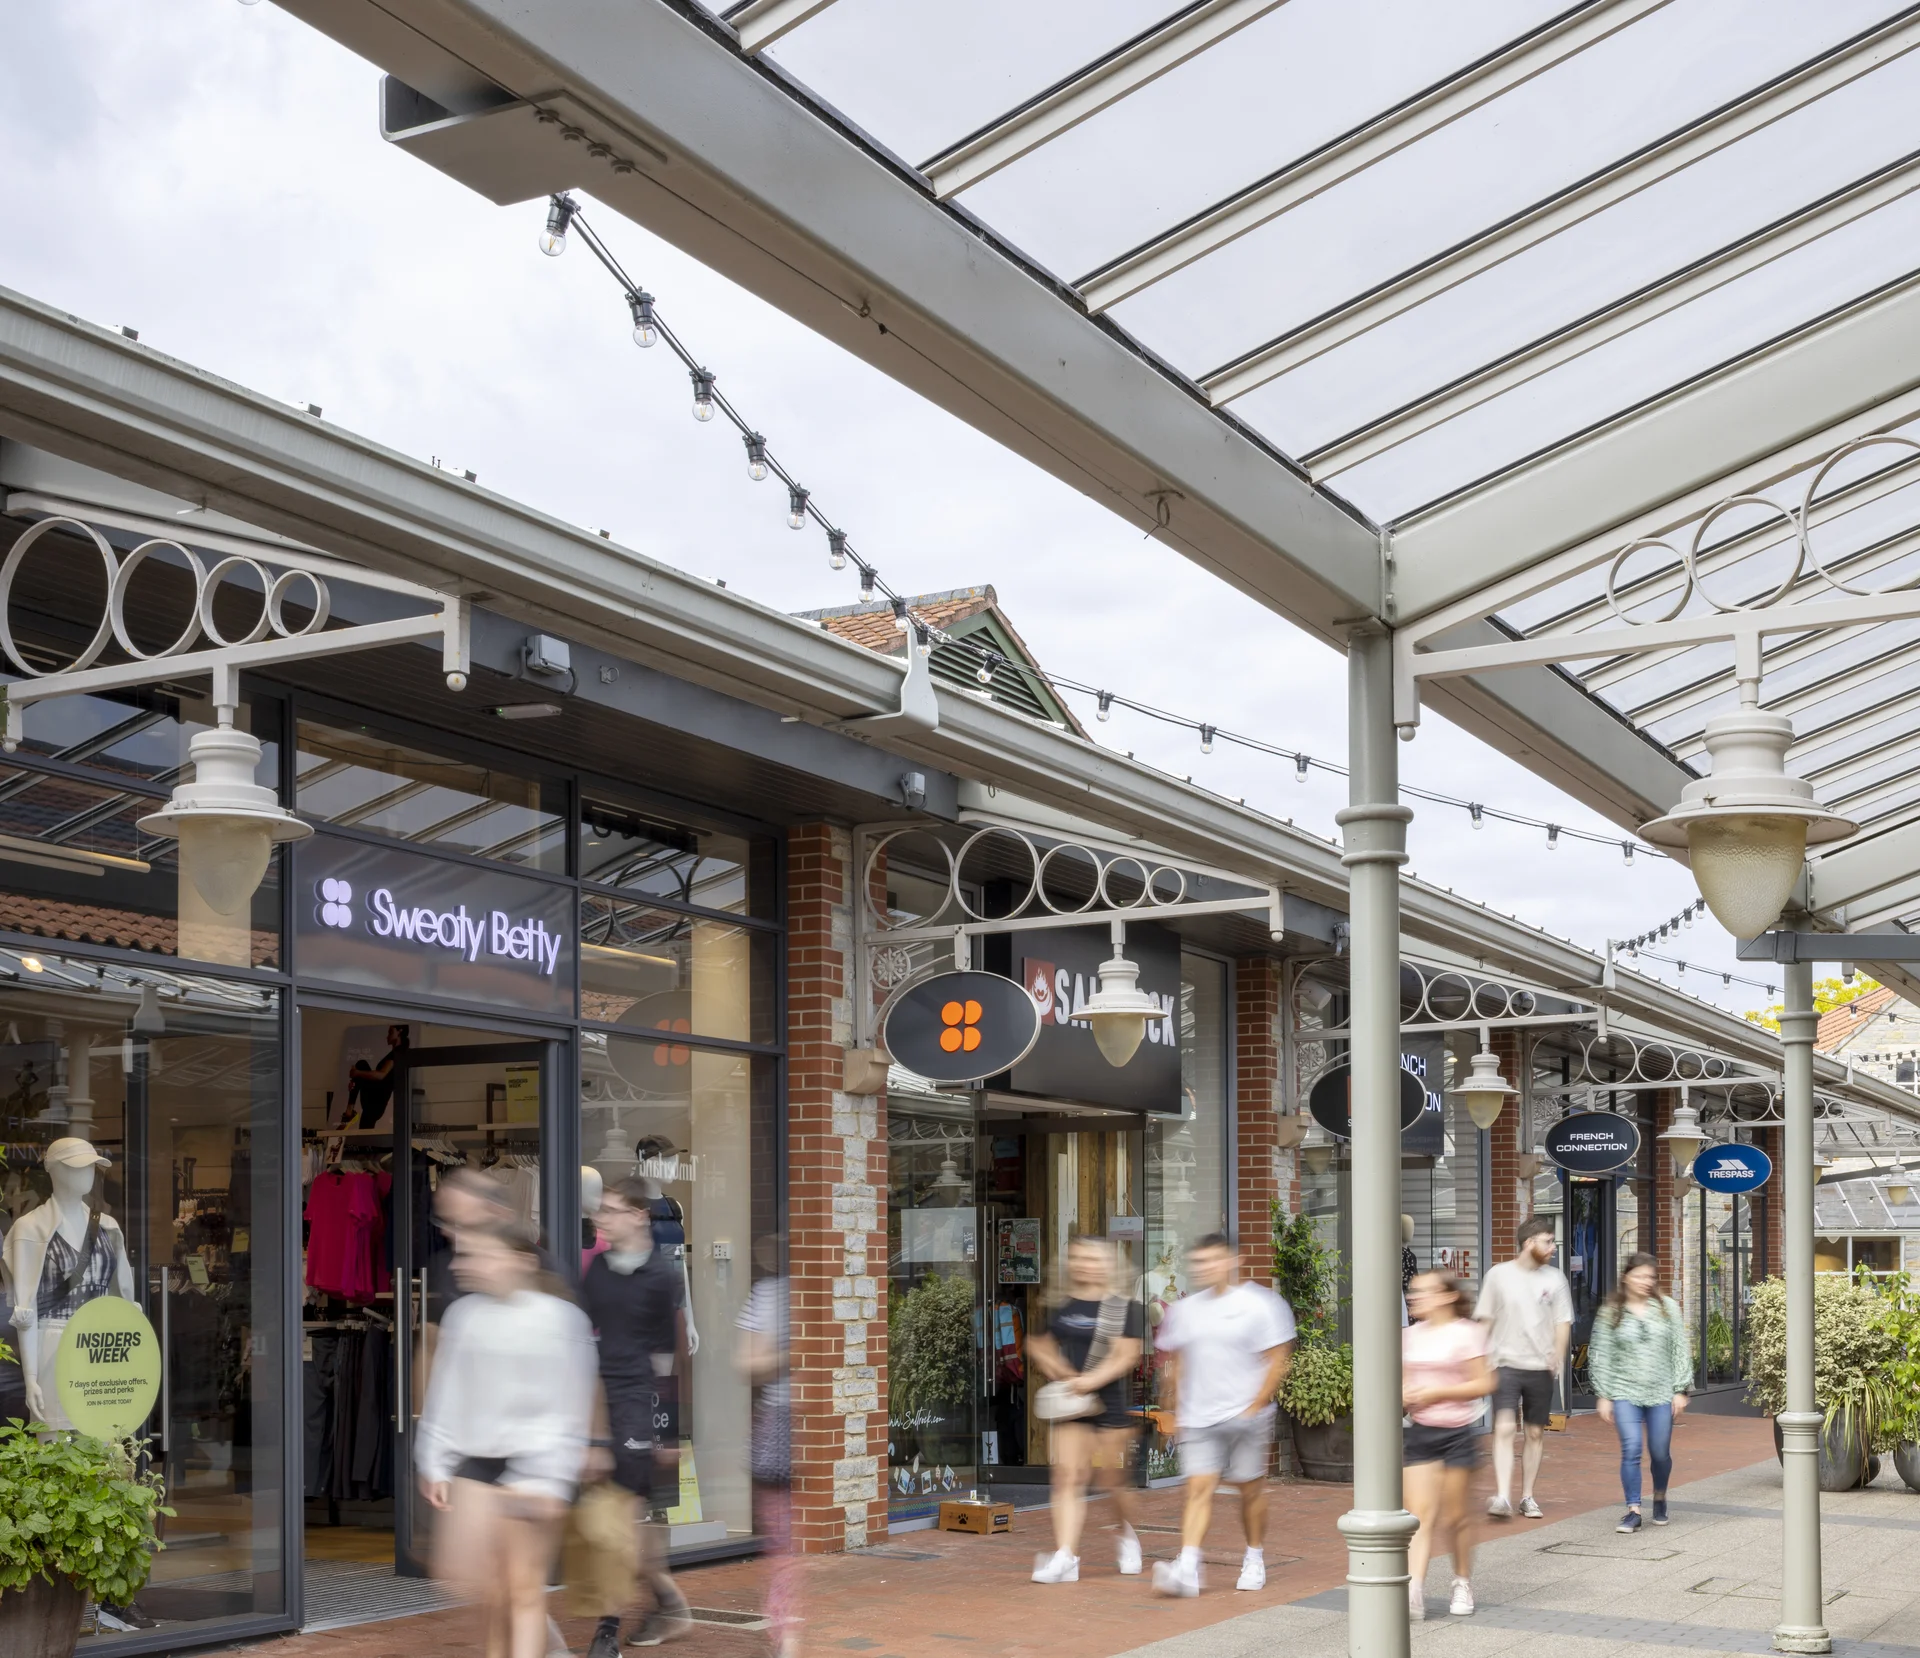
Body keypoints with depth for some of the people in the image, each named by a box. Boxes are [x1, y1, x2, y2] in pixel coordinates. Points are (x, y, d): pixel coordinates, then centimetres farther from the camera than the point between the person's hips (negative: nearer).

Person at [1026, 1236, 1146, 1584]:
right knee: (1068, 1475, -8)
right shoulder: (1057, 1304, 9)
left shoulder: (1123, 1307, -3)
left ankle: (1129, 1536, 35)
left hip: (1110, 1402, -3)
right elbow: (1036, 1344, 18)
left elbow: (1127, 1355, -12)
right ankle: (1065, 1556, -14)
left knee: (1114, 1480, 6)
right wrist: (1054, 1367, -2)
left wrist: (1091, 1380, -24)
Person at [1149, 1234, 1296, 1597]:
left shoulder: (1258, 1305, -5)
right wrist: (1176, 1408, 11)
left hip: (1245, 1416, -3)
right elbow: (1175, 1361, 18)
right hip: (1197, 1418, 3)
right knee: (1199, 1488, -8)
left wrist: (1255, 1407, -10)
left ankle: (1254, 1561, 27)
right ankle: (1187, 1568, -17)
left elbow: (1277, 1362, -5)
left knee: (1251, 1488, 8)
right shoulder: (1183, 1310, 8)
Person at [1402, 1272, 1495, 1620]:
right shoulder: (1411, 1335, 9)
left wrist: (1437, 1393, -17)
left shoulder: (1466, 1334, -6)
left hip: (1457, 1432, -4)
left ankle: (1463, 1585, 27)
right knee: (1421, 1515, -8)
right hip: (1421, 1433, 4)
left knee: (1454, 1518, 7)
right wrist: (1404, 1396, -4)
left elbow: (1483, 1384, -9)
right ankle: (1413, 1591, -17)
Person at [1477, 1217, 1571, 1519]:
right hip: (1506, 1364, -3)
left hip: (1540, 1366, 3)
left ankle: (1527, 1497, 21)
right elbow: (1485, 1320, 5)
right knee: (1504, 1429, -14)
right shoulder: (1499, 1275, 0)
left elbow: (1563, 1321, 6)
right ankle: (1502, 1497, -20)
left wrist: (1558, 1354, -10)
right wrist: (1483, 1357, -1)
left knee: (1536, 1433, 9)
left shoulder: (1554, 1278, 5)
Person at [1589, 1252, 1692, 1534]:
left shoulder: (1668, 1307, 4)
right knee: (1631, 1450, -13)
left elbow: (1681, 1350, 5)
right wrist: (1603, 1396, -1)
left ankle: (1660, 1498, 33)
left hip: (1661, 1393, 1)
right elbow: (1601, 1356, 3)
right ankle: (1633, 1510, -6)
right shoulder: (1610, 1312, 2)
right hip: (1625, 1392, -1)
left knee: (1660, 1452, 5)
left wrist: (1681, 1390, 0)